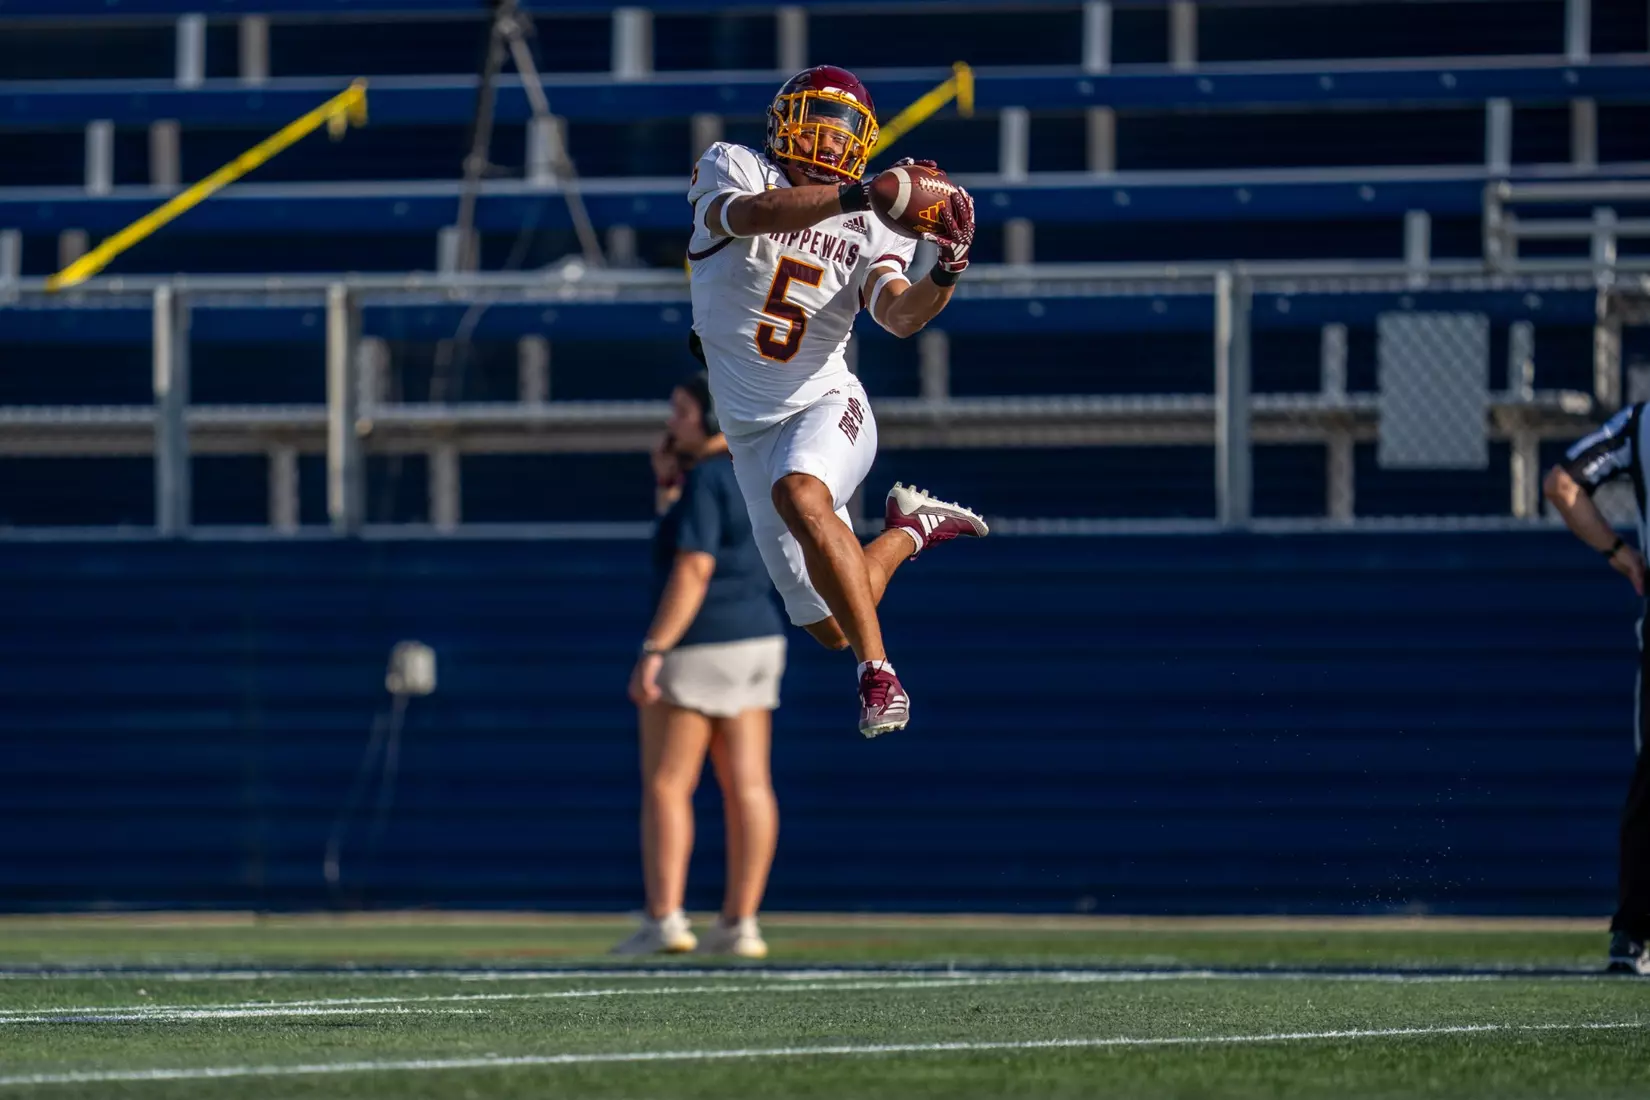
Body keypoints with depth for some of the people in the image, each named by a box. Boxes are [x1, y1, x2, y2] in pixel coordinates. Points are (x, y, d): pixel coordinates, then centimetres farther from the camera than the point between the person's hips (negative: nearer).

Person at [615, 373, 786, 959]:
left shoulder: (706, 479, -14)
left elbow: (693, 570, -22)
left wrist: (653, 649, -24)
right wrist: (667, 489, 16)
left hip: (698, 647, -9)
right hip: (757, 640, 9)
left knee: (666, 785, -5)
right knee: (747, 787, 3)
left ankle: (664, 919, -12)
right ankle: (739, 924, 2)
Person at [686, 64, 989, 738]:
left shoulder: (870, 226, 2)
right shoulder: (732, 168, -2)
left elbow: (899, 316, -14)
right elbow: (751, 214, -27)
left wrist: (945, 271, -34)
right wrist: (861, 194, -39)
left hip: (825, 404, -1)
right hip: (750, 428, 2)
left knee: (799, 496, -38)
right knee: (833, 628, 2)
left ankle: (878, 671, -29)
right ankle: (910, 530, 35)